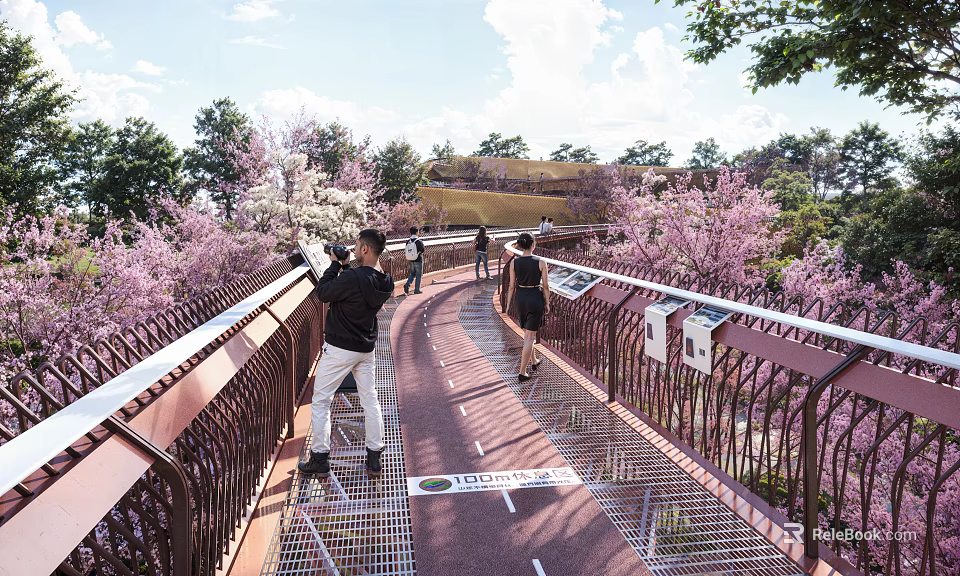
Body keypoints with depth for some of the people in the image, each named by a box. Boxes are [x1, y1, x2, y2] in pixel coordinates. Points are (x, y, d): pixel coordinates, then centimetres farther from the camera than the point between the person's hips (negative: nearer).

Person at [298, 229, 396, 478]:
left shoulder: (352, 278, -27)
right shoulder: (384, 282, -2)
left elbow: (323, 293, -14)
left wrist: (335, 264, -6)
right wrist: (345, 267, 6)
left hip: (339, 349, -7)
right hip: (367, 348, 7)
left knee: (320, 401, 8)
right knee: (370, 400, 13)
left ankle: (320, 459, 14)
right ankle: (374, 459, 18)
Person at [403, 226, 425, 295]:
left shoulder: (408, 242, -2)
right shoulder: (419, 241, -16)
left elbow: (406, 250, 2)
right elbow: (423, 251, -12)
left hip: (411, 261, 5)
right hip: (418, 261, -5)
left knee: (412, 274, 20)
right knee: (418, 275, 8)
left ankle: (407, 285, 0)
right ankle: (417, 290, 12)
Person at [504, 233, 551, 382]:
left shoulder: (514, 262, -6)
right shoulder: (541, 262, -12)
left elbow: (512, 286, -1)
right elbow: (545, 286, -6)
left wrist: (508, 304, 9)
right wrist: (547, 303, 5)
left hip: (521, 298, 4)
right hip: (535, 298, -4)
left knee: (527, 332, 24)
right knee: (530, 336, 1)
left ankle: (533, 361, 42)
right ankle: (522, 372, -1)